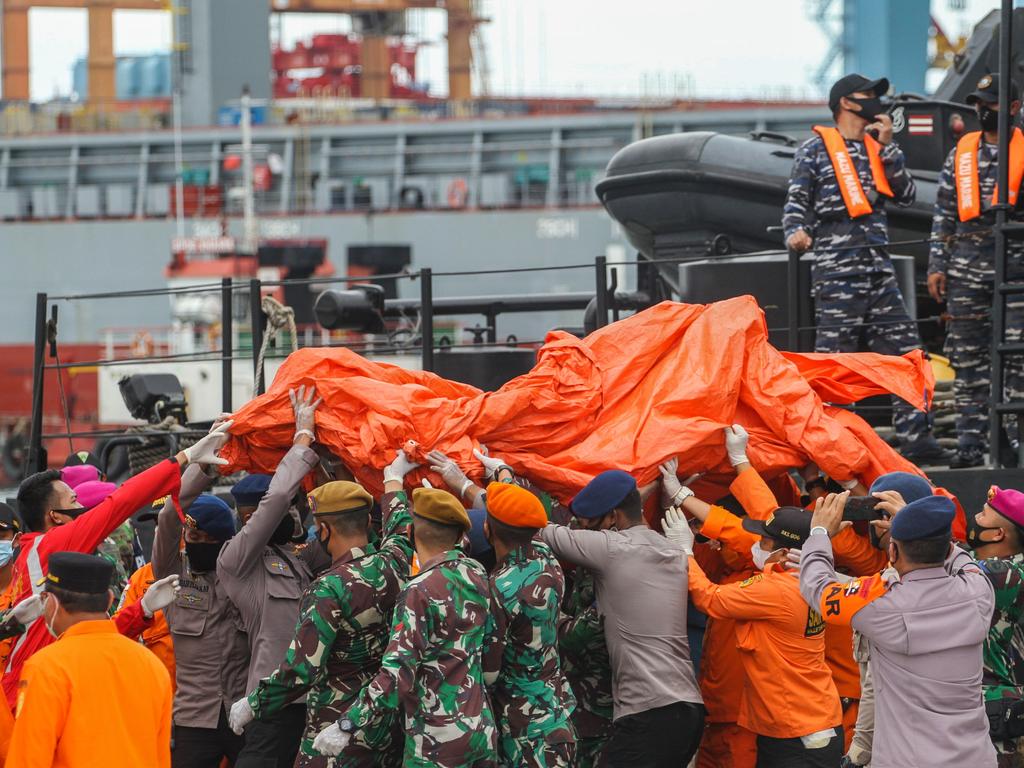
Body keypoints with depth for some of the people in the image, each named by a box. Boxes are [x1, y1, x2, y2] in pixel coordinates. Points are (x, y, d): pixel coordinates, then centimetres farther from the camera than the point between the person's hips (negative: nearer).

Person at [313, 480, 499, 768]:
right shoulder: (477, 576, 3)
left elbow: (397, 676, -22)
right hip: (482, 728, 7)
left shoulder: (421, 592, -17)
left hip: (438, 743, -7)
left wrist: (346, 726, -18)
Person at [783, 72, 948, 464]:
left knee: (905, 351, 4)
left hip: (878, 266, 7)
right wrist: (795, 231, -23)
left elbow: (906, 195, 11)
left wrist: (887, 146, 4)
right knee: (833, 357, -8)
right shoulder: (816, 148, 2)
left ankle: (915, 436, 8)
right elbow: (796, 200, -3)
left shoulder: (876, 148, 19)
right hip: (836, 266, -7)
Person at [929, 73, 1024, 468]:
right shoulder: (961, 153, 13)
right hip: (967, 267, 4)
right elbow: (944, 212, 14)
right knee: (967, 357, 4)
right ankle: (971, 441, 7)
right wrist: (937, 265, 9)